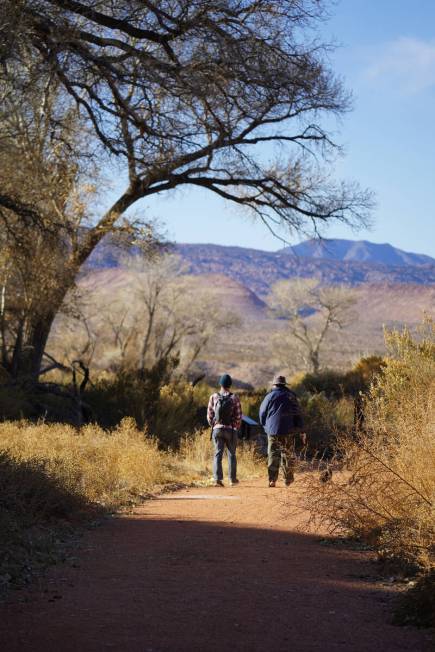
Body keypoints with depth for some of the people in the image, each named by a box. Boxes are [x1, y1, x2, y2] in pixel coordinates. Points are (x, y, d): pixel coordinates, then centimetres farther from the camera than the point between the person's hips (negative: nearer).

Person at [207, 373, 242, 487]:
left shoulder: (213, 397, -2)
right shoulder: (234, 398, -6)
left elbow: (209, 415, 1)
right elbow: (239, 416, -5)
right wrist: (237, 428, 10)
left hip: (217, 429, 1)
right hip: (231, 429, -1)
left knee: (218, 454, 3)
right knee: (231, 454, 13)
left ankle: (217, 479, -9)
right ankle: (232, 479, 19)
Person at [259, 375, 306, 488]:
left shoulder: (270, 396, 0)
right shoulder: (291, 396, 4)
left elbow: (262, 413, 4)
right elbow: (298, 415, 3)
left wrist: (265, 426, 22)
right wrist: (302, 432, 4)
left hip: (272, 431, -1)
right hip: (288, 431, 1)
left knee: (273, 455, 4)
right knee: (288, 455, 11)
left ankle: (272, 480, -3)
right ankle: (288, 479, 15)